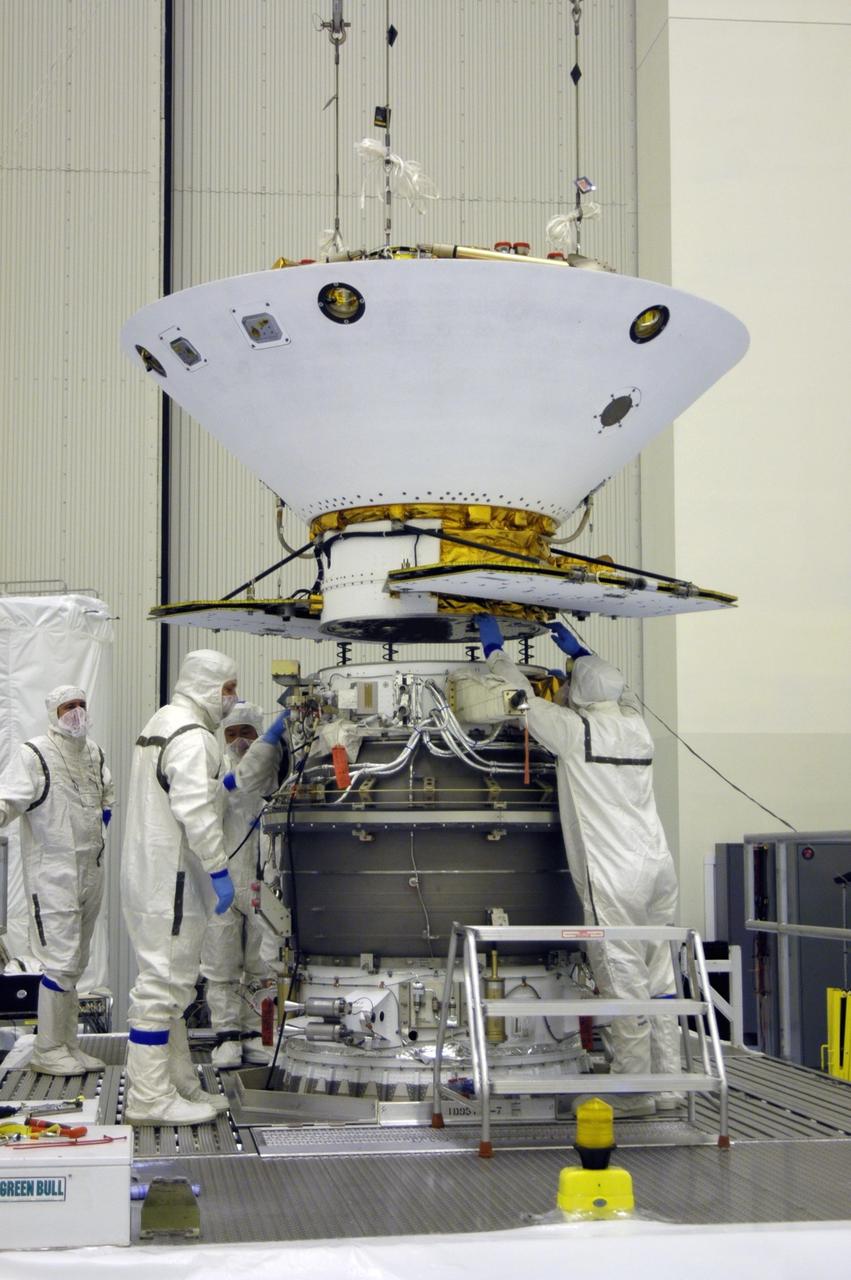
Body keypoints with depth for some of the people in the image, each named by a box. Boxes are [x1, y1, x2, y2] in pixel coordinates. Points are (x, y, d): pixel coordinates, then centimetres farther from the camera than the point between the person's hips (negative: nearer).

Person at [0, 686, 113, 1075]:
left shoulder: (94, 753, 13)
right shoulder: (34, 754, -11)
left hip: (90, 870, 8)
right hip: (53, 871, -8)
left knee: (76, 964, 13)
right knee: (61, 961, -10)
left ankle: (67, 1044, 20)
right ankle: (47, 1050, -2)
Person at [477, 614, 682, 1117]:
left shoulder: (577, 730, -8)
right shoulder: (638, 726, 10)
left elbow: (525, 699, 5)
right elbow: (614, 690, 32)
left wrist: (495, 650, 19)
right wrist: (579, 652, 43)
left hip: (615, 877, -7)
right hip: (659, 865, 7)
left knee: (625, 981, -3)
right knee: (659, 977, 11)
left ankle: (635, 1090, 0)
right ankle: (668, 1085, 15)